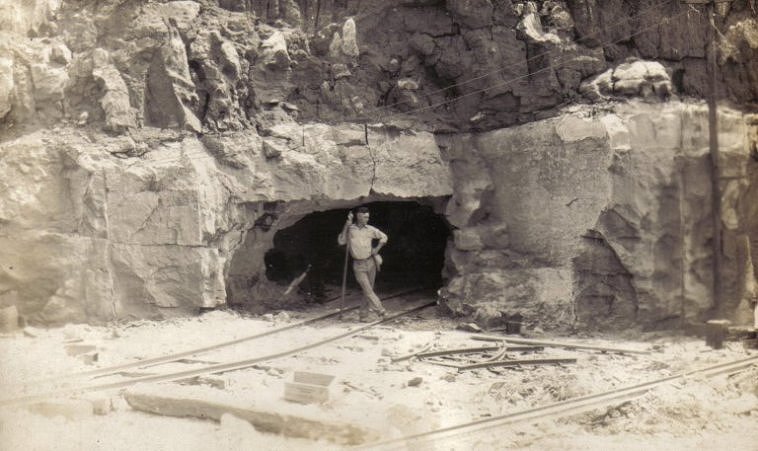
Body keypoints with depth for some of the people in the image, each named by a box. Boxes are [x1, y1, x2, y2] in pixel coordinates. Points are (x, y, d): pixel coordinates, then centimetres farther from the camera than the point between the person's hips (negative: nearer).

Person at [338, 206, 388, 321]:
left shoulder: (370, 229, -1)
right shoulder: (349, 229, -4)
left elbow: (384, 237, 12)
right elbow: (341, 241, -18)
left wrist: (377, 249, 1)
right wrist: (347, 225, -21)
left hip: (370, 262, 3)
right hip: (358, 265, -2)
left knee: (369, 289, 7)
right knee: (367, 289, -13)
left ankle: (364, 314, 16)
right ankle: (379, 309, -14)